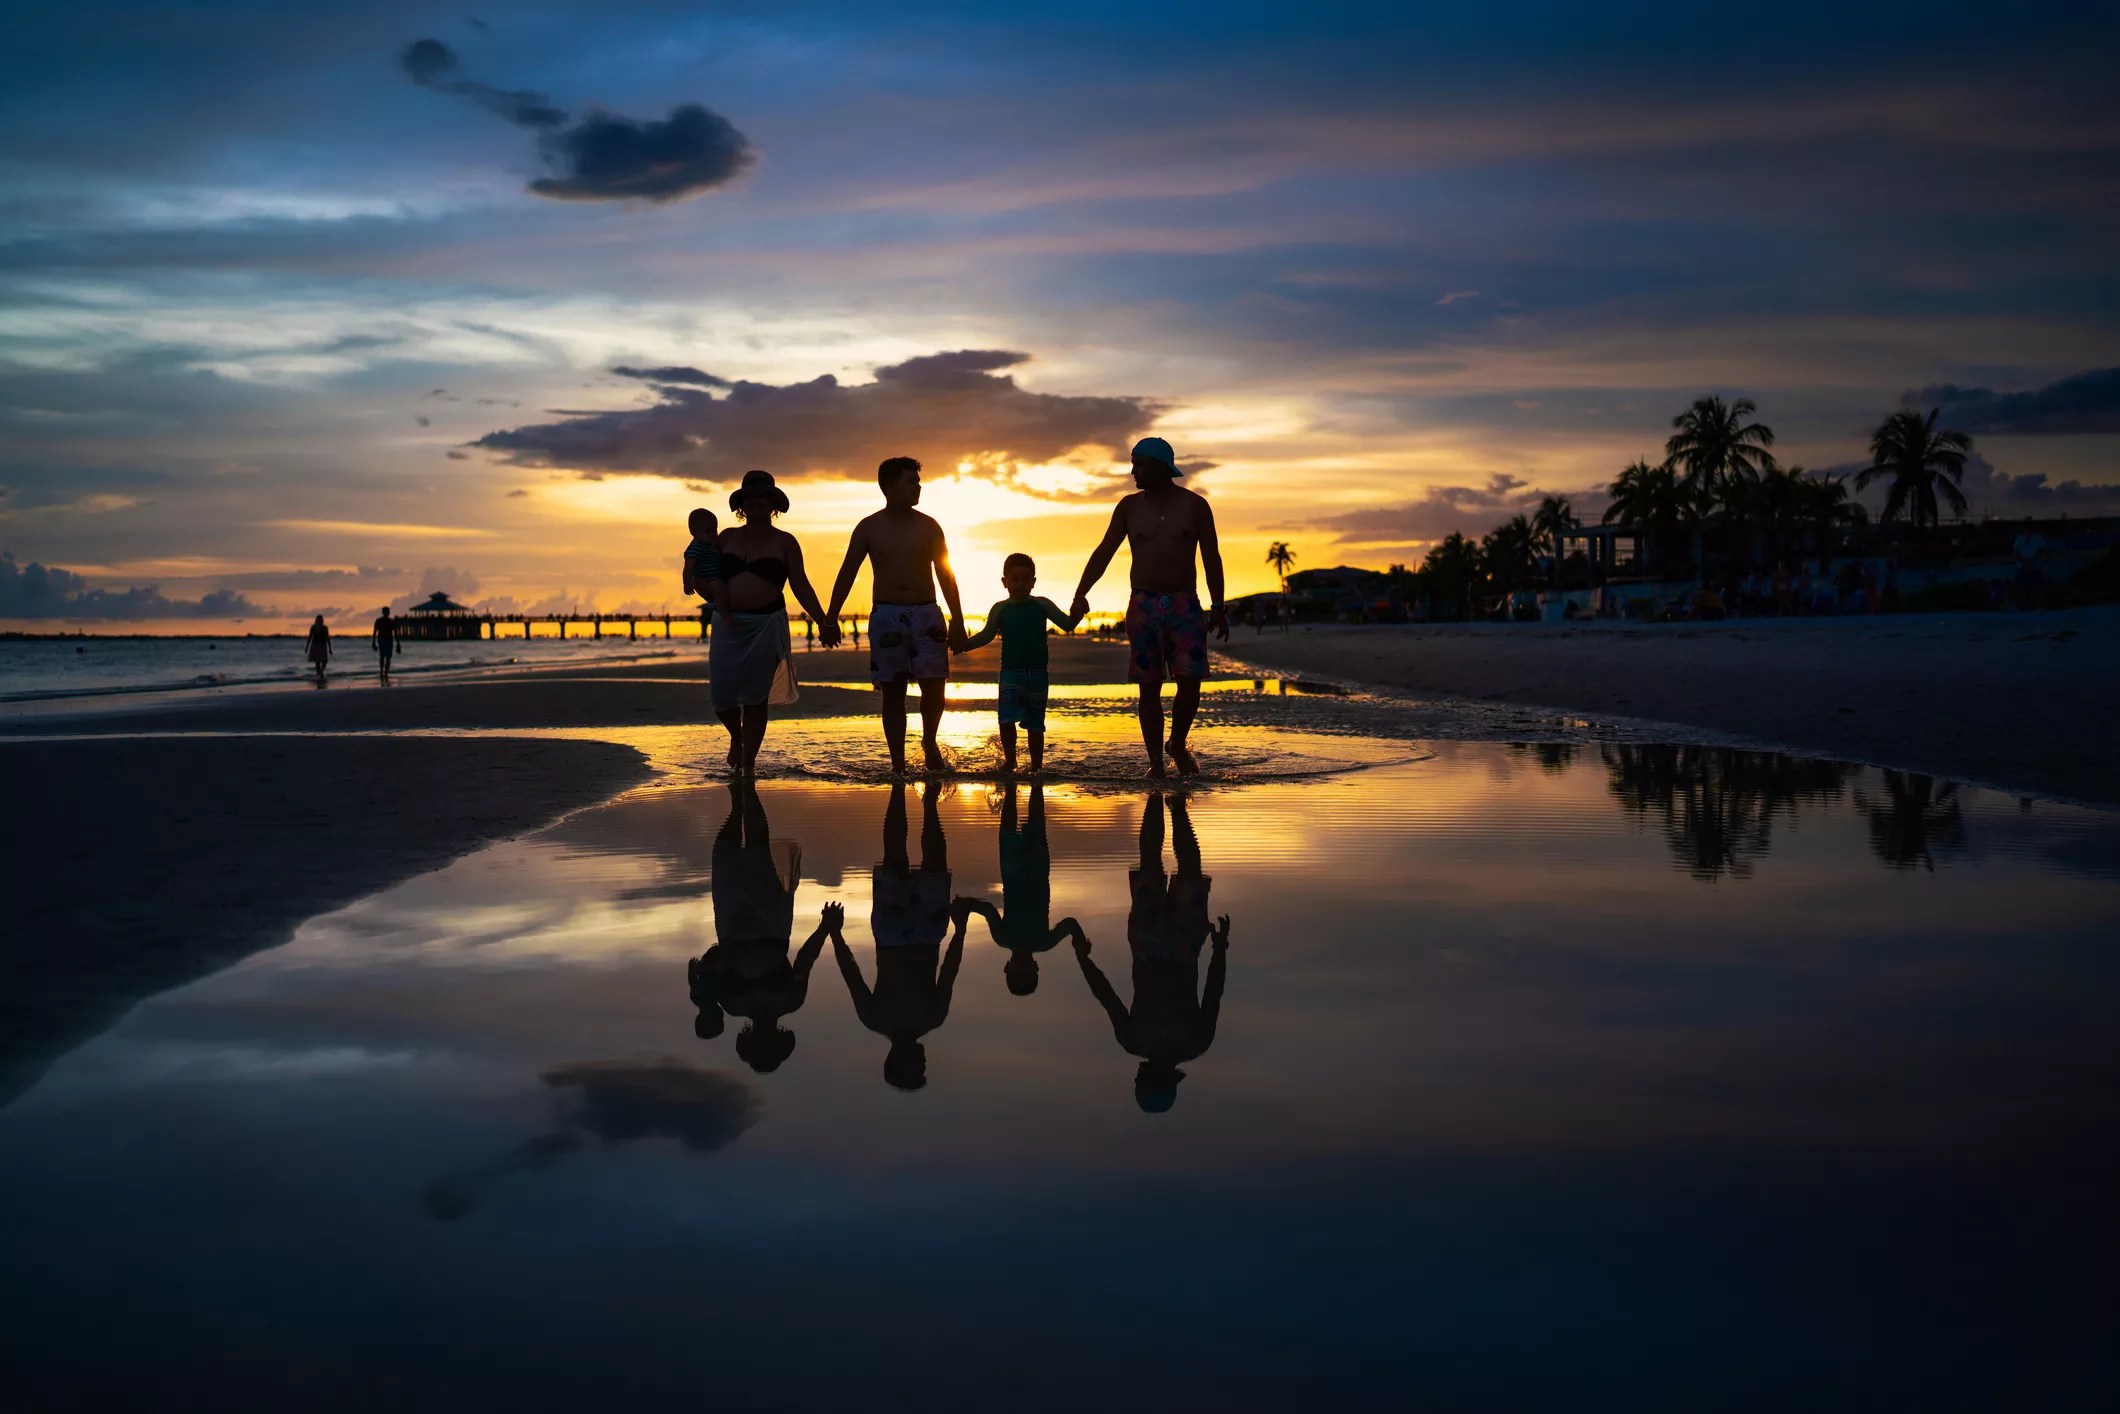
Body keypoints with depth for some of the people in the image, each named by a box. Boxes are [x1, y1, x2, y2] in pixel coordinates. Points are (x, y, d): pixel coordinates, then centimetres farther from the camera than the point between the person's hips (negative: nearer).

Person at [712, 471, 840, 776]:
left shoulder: (784, 542, 6)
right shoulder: (727, 538, 12)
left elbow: (800, 585, 3)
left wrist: (822, 621, -5)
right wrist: (723, 611, -8)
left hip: (766, 624, -2)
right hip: (729, 624, 2)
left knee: (756, 696, -3)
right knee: (721, 692, -2)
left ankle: (748, 762, 5)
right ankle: (736, 737, 30)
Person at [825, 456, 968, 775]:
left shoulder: (928, 527, 6)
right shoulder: (869, 528, 4)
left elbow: (945, 575, 8)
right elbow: (847, 574, 5)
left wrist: (958, 620, 4)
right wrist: (830, 618, 0)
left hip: (925, 614, 0)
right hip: (886, 614, 0)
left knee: (934, 686, -10)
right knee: (892, 693, 1)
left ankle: (929, 742, 17)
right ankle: (898, 764, 7)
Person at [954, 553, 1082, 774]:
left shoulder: (1042, 605, 6)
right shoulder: (1000, 609, 6)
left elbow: (1067, 624, 5)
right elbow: (986, 635, 9)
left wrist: (1077, 614, -16)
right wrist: (965, 644, -7)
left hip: (1037, 673, 1)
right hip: (1010, 672, 0)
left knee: (1035, 723, 7)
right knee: (1007, 718, -12)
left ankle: (1036, 765, 17)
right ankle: (1009, 760, 4)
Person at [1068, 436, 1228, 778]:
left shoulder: (1195, 505, 4)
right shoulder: (1130, 507, 6)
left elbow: (1212, 558, 5)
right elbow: (1103, 552, 6)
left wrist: (1217, 607, 0)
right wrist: (1081, 594, -5)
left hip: (1185, 605, -1)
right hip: (1143, 606, 1)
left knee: (1190, 681, -9)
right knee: (1149, 686, -1)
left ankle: (1178, 744, 15)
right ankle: (1155, 761, 6)